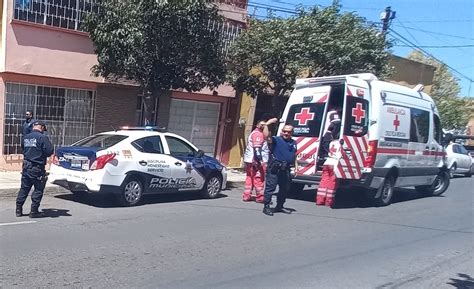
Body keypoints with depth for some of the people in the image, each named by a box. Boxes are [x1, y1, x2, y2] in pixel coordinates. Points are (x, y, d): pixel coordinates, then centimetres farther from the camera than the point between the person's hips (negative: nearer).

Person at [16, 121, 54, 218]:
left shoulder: (25, 137, 9)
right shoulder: (42, 137, -13)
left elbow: (23, 149, 19)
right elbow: (49, 151, -17)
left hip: (26, 166, 7)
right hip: (37, 168, -7)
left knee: (24, 188, 15)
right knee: (38, 190, 4)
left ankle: (19, 210, 21)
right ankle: (34, 211, 7)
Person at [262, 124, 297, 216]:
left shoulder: (293, 143, 17)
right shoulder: (276, 140, -3)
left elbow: (294, 156, 24)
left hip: (286, 169, 7)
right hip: (274, 168, -7)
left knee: (285, 188, 16)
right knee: (270, 187, -7)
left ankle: (279, 206, 31)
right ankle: (266, 207, -2)